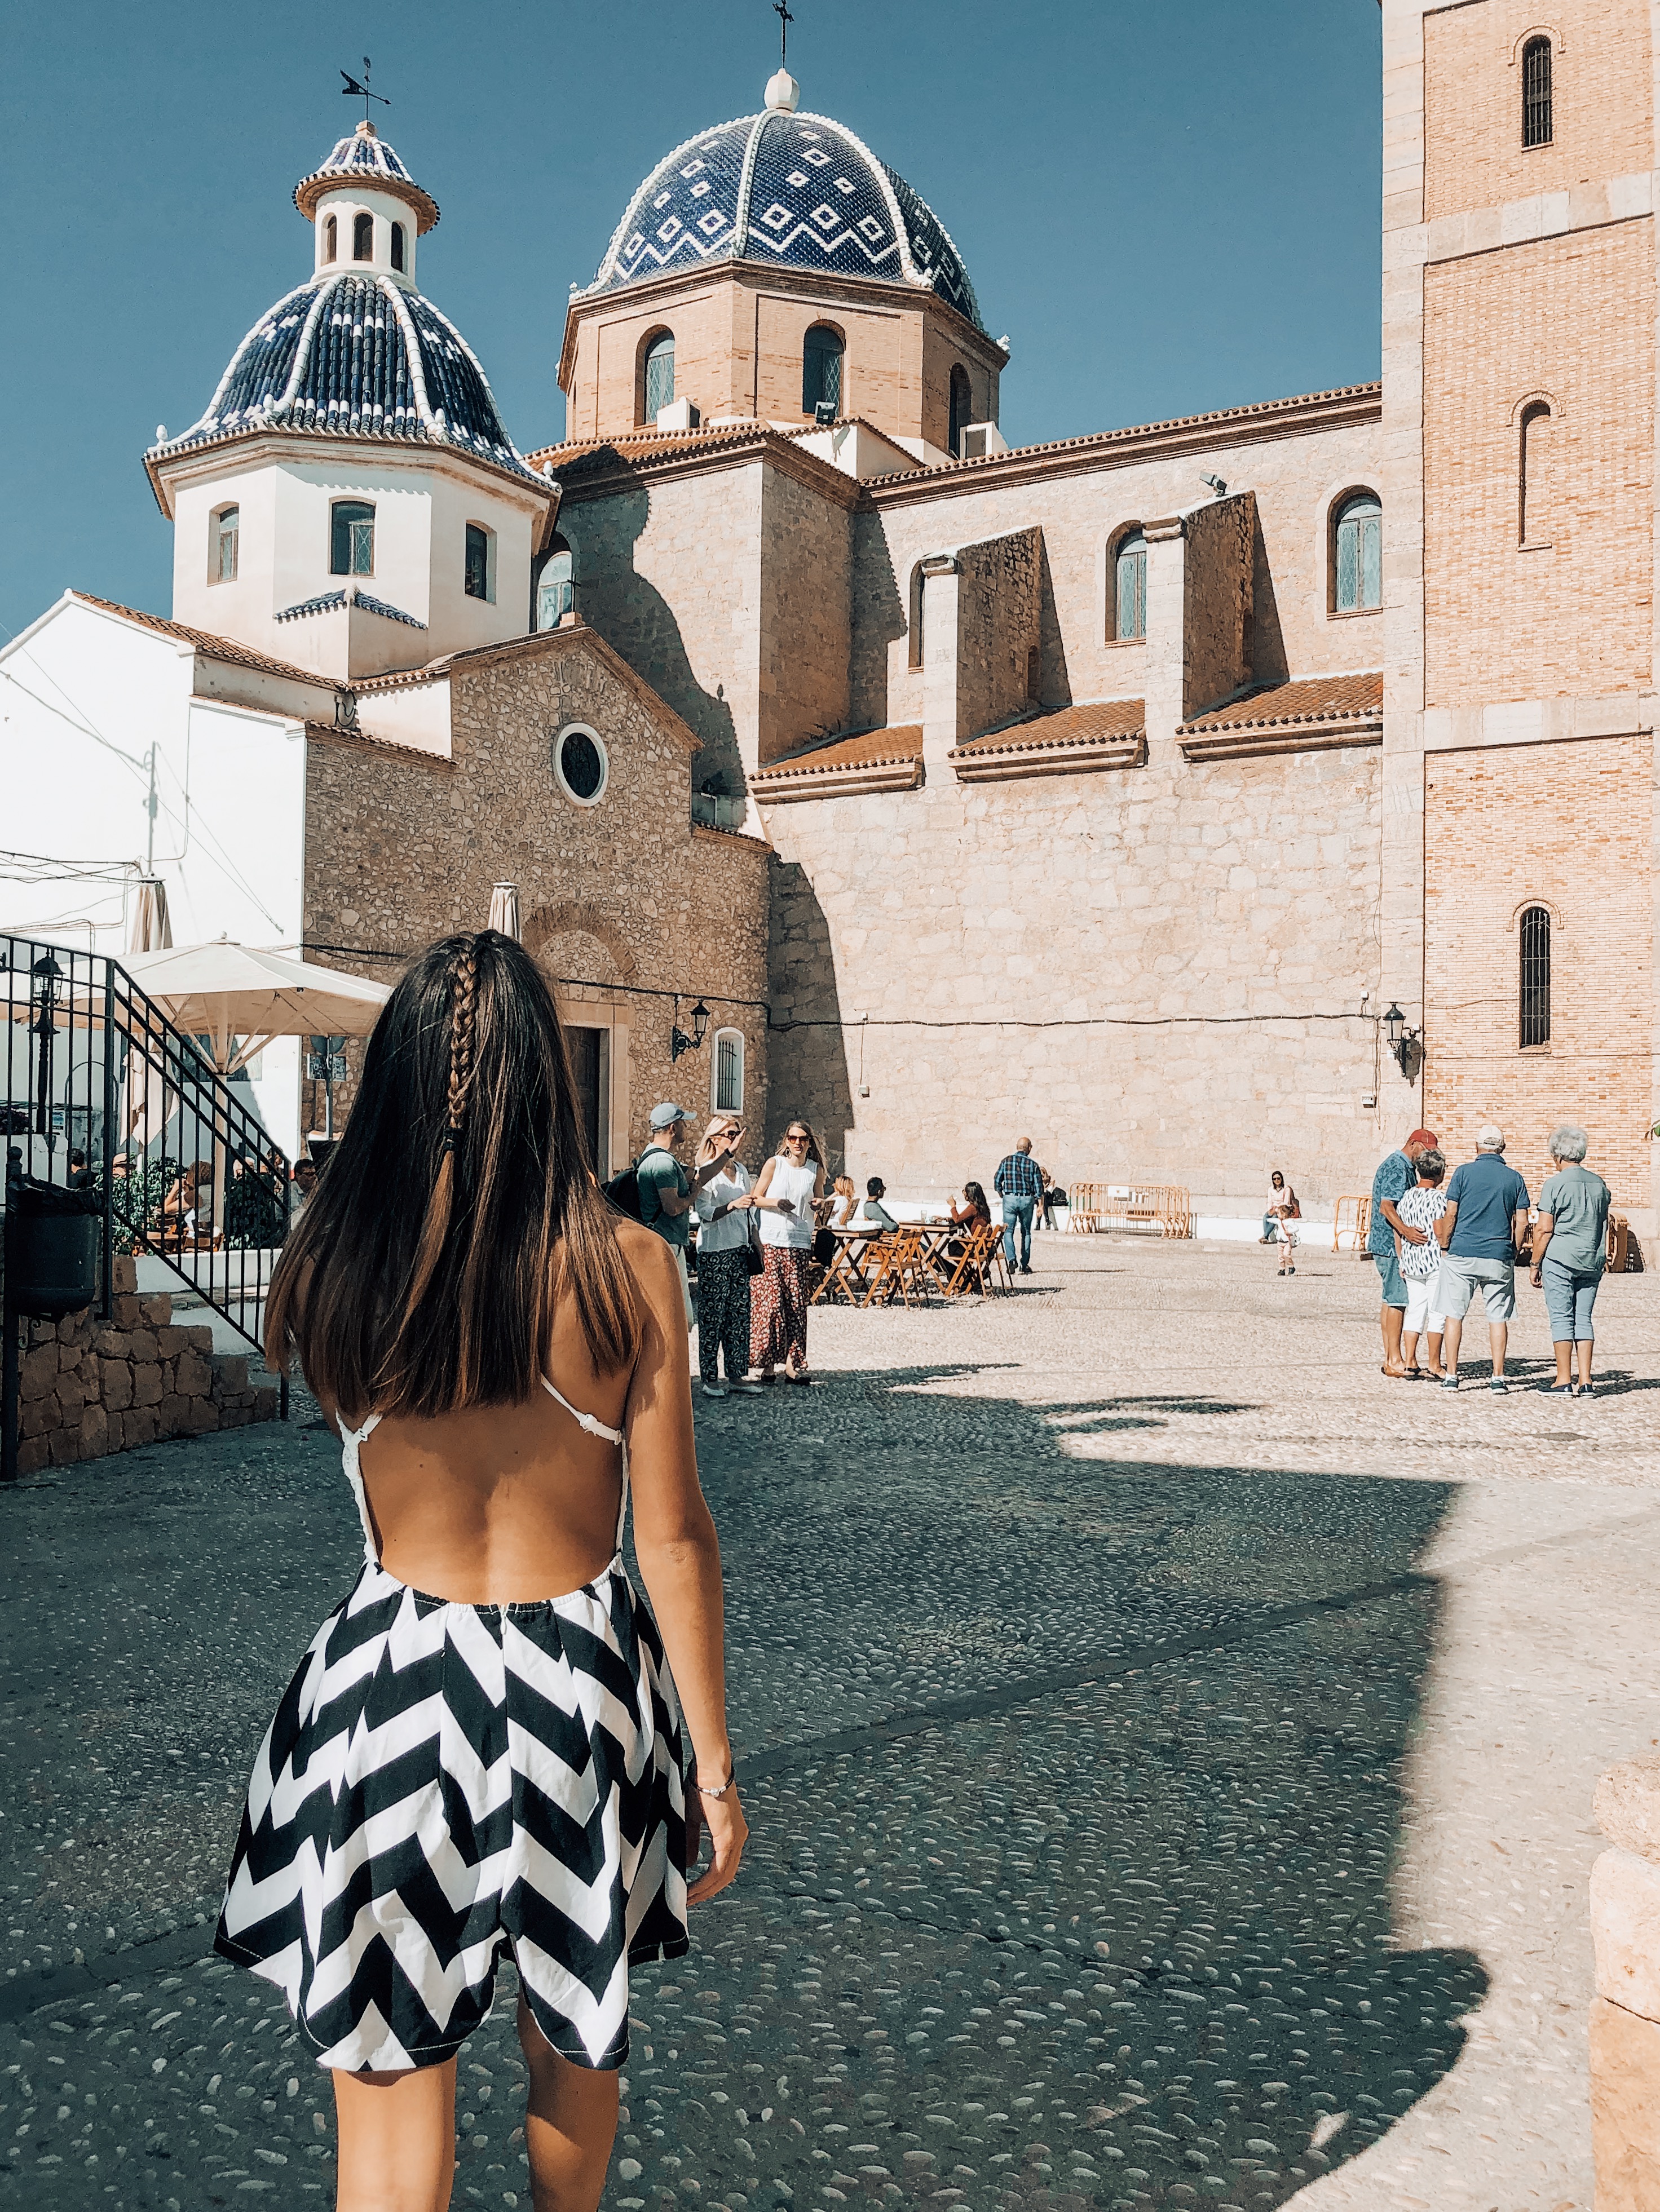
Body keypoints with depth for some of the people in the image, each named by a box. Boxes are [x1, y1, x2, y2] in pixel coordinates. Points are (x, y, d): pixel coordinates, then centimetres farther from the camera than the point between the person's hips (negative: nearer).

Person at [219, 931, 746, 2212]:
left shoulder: (330, 1267, -11)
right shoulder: (626, 1269, -15)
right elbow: (674, 1537, -12)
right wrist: (715, 1767, -2)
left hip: (389, 1682, 0)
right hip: (579, 1684, 1)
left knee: (391, 2077, 15)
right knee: (575, 2021, 26)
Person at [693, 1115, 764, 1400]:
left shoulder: (741, 1170, 15)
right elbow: (704, 1213, -14)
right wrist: (733, 1205, -28)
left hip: (740, 1249, 6)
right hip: (714, 1251, -6)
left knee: (740, 1313, 5)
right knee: (713, 1315, -4)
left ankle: (737, 1375, 10)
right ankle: (710, 1378, 1)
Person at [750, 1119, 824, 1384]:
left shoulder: (816, 1170, 8)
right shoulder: (774, 1164, 2)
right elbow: (756, 1199, 5)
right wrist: (776, 1203, -13)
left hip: (800, 1244, 2)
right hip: (771, 1242, -2)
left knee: (797, 1304, 0)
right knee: (772, 1302, -5)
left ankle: (793, 1363, 4)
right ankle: (765, 1361, 5)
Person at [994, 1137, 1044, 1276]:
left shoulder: (1006, 1161, -1)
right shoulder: (1033, 1164, -2)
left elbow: (997, 1181, 2)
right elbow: (1039, 1187, -2)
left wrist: (1001, 1195, 20)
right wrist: (1036, 1199, 18)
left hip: (1010, 1199, -1)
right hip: (1027, 1201, 1)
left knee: (1008, 1231, 3)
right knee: (1026, 1232, 14)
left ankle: (1011, 1260, -17)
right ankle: (1025, 1264, 16)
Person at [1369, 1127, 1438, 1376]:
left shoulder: (1404, 1167, 20)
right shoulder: (1397, 1168, -14)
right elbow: (1386, 1206, -26)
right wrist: (1405, 1230, -39)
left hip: (1387, 1243, 11)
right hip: (1392, 1244, -11)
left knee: (1391, 1300, 11)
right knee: (1397, 1300, -9)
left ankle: (1390, 1359, 15)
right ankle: (1395, 1361, -7)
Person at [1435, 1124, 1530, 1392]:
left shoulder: (1464, 1172, -2)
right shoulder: (1515, 1178, 5)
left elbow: (1450, 1215, -5)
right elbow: (1522, 1223, 3)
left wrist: (1445, 1248, 6)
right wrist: (1511, 1253, 15)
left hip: (1462, 1254, -2)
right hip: (1499, 1258, 2)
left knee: (1454, 1315, 5)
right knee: (1498, 1318, 8)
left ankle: (1451, 1376, 5)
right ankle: (1498, 1377, 7)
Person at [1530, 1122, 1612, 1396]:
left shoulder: (1555, 1184, -8)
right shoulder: (1599, 1184, 10)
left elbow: (1544, 1229, -9)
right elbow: (1604, 1226, 18)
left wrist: (1536, 1264, -2)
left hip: (1559, 1259, -5)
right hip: (1592, 1261, 5)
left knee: (1561, 1318, -1)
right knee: (1583, 1319, 9)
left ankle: (1565, 1380, 0)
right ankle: (1584, 1380, 7)